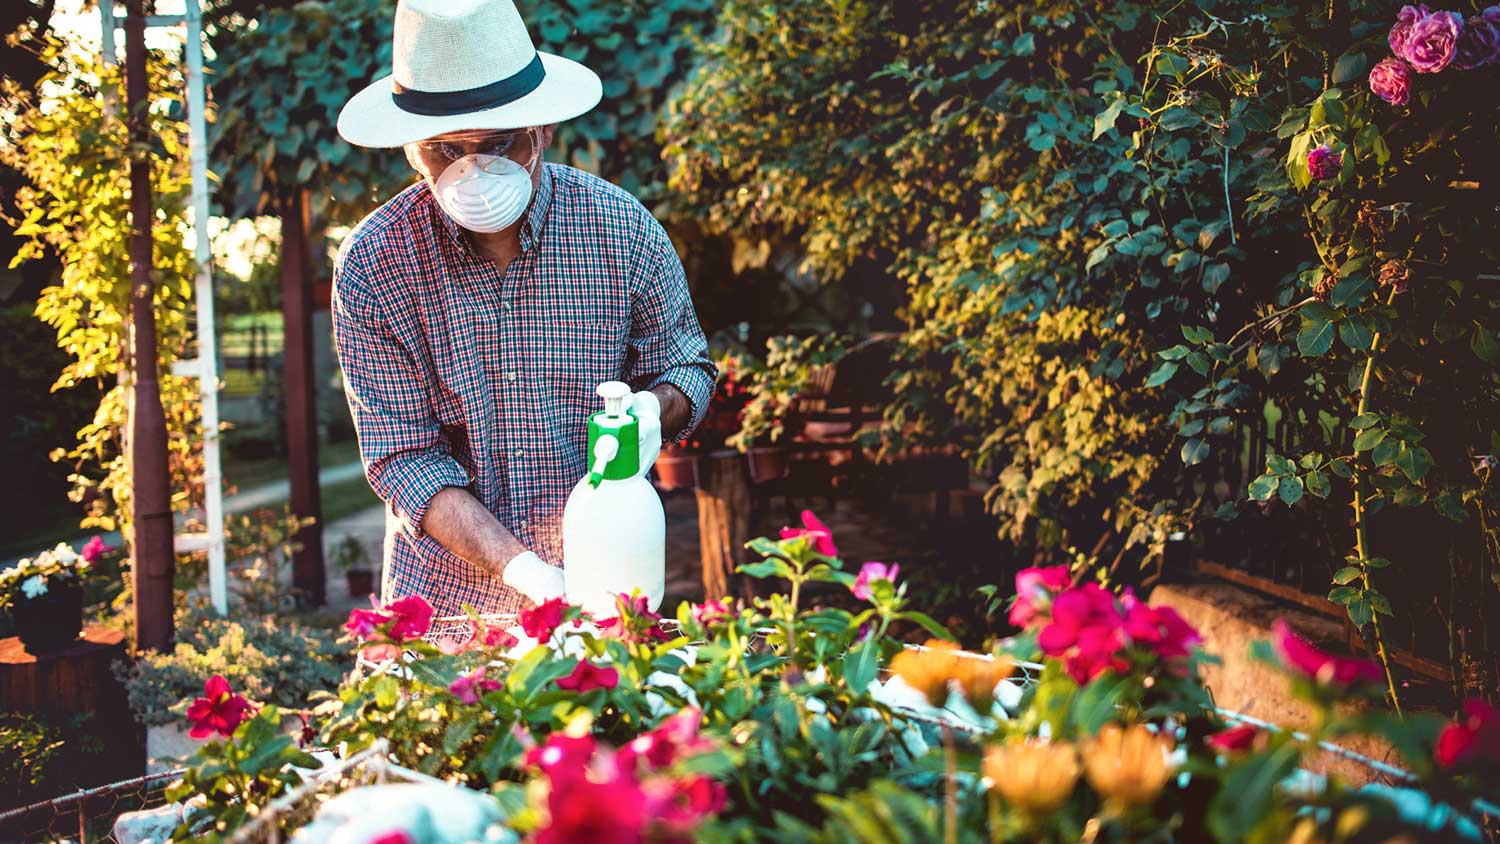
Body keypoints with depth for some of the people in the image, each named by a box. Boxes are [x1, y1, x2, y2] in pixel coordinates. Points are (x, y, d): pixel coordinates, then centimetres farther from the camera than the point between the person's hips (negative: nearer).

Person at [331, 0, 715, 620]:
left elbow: (687, 368, 6)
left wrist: (652, 409, -19)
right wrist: (522, 569, -25)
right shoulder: (370, 266, -11)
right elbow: (403, 456, -12)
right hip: (442, 590, 0)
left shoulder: (624, 230, -8)